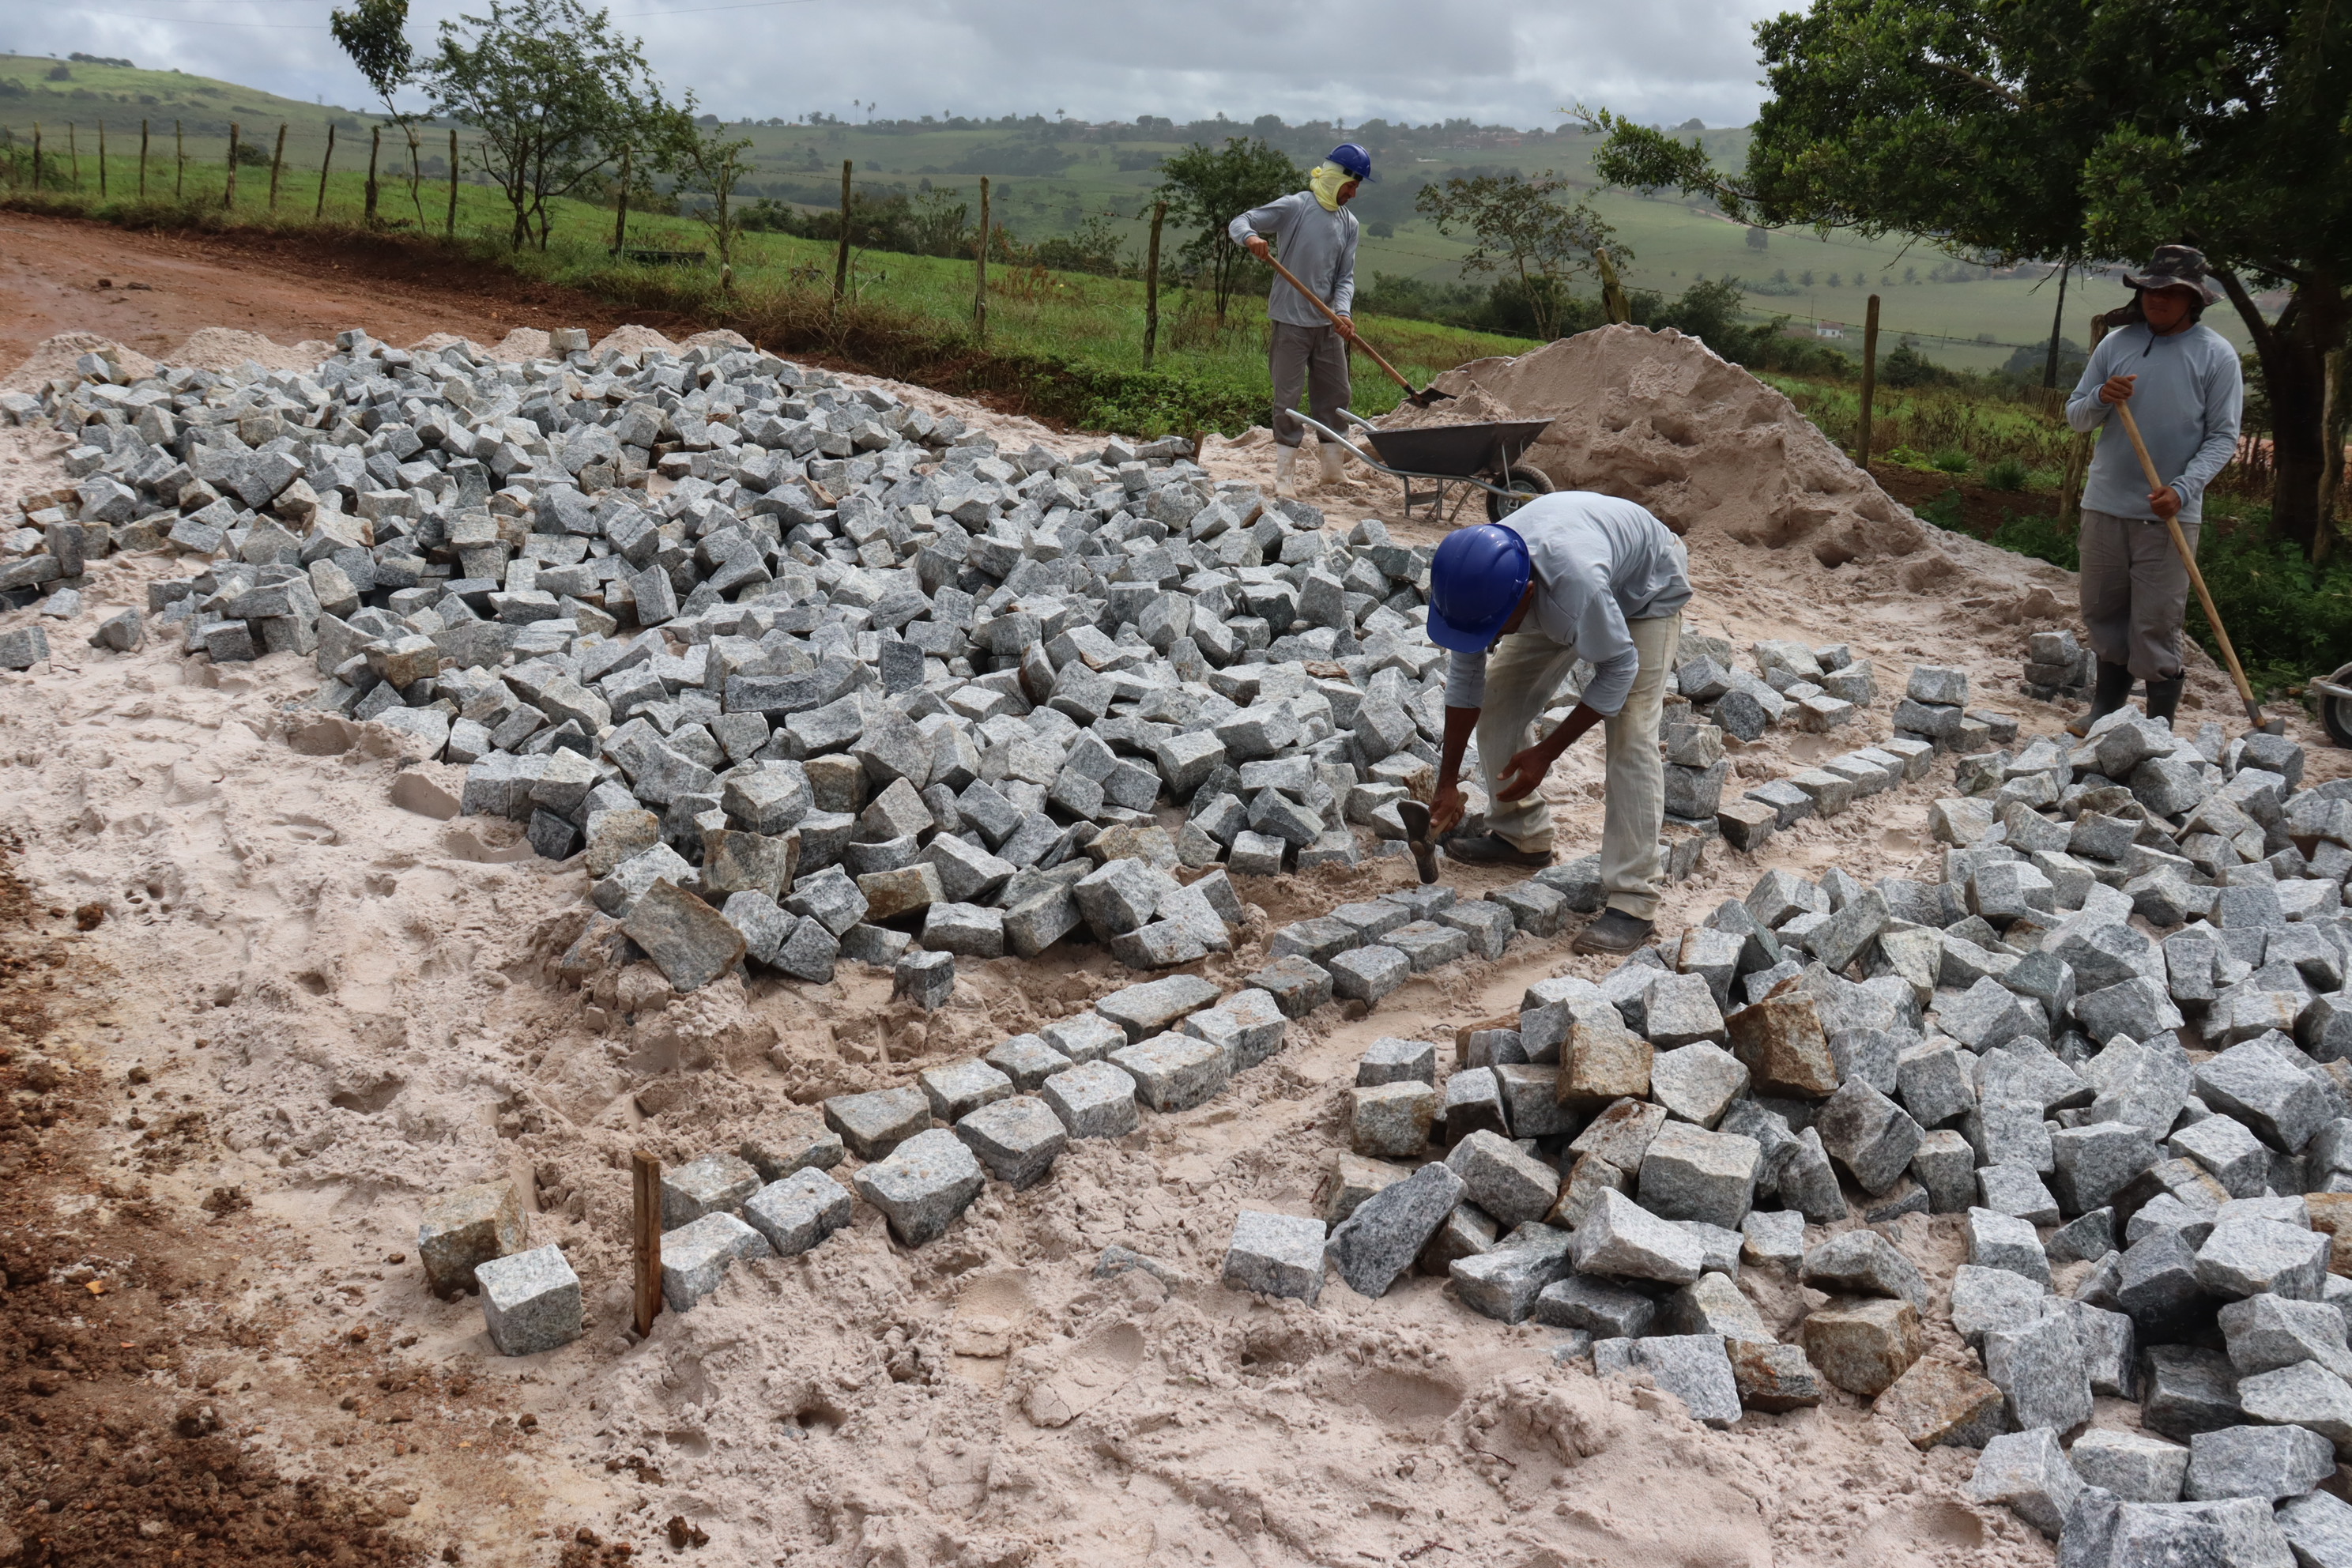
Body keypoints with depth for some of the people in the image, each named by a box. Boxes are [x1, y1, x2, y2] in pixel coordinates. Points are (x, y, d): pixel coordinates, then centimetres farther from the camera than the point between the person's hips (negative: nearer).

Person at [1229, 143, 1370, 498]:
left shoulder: (1349, 223, 9)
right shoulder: (1294, 207, -7)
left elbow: (1345, 277, 6)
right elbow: (1239, 223, -7)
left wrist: (1342, 311, -13)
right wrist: (1250, 237, -31)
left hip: (1328, 323, 5)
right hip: (1291, 322, -5)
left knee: (1335, 395, 11)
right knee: (1288, 398, -2)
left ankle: (1332, 466, 24)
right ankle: (1285, 473, 4)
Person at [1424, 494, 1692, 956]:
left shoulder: (1575, 583, -47)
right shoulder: (1476, 582, -28)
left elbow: (1619, 669, -29)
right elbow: (1465, 676, -12)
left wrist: (1546, 753, -25)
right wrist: (1448, 781, -9)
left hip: (1646, 590, -6)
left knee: (1630, 736, -20)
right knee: (1496, 700, 0)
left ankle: (1632, 902, -19)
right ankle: (1521, 835, 19)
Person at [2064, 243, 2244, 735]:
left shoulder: (2216, 355, -3)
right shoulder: (2116, 343, 5)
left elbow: (2222, 437, -4)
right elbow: (2075, 417, 9)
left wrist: (2183, 489, -18)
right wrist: (2101, 399, -14)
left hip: (2169, 513, -3)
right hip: (2105, 504, 4)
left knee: (2156, 625, -3)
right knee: (2102, 612, 12)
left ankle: (2160, 727, 6)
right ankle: (2108, 708, 27)